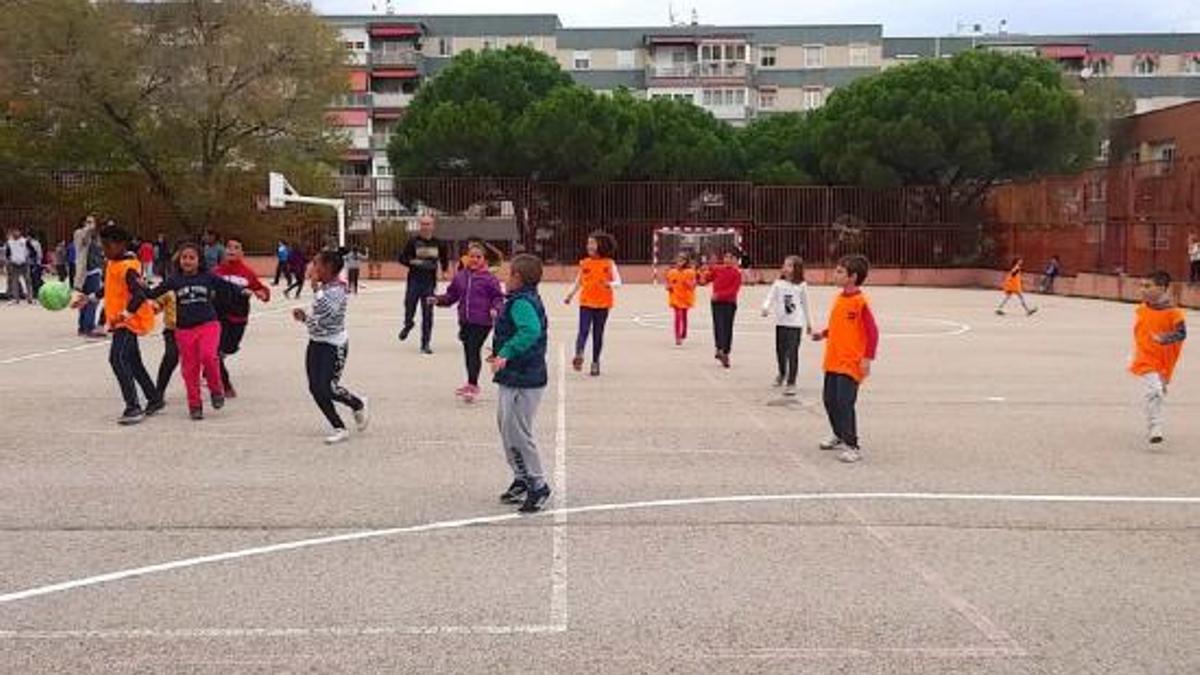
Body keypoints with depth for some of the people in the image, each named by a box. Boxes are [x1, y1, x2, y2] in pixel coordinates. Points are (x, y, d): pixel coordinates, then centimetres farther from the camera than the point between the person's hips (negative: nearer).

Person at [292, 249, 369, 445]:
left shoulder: (337, 289, -15)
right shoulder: (323, 288, 10)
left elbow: (327, 311, -34)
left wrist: (316, 287, -29)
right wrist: (304, 317, 1)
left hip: (334, 345, -9)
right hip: (316, 342, 9)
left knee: (327, 388, -11)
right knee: (315, 389, 3)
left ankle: (359, 405, 19)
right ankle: (339, 429, 12)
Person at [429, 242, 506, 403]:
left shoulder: (489, 278, -6)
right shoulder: (460, 276, 8)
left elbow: (498, 297, -3)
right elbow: (451, 295, 16)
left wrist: (495, 309, -20)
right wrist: (438, 299, 2)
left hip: (482, 322, -6)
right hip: (465, 321, 6)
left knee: (473, 350, -11)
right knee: (468, 351, 13)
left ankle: (472, 385, -5)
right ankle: (472, 384, 26)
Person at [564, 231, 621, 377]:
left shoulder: (609, 264, -1)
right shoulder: (584, 263, 6)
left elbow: (618, 282, -5)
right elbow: (578, 282, 14)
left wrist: (609, 284, -26)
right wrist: (570, 295, 2)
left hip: (603, 304, -1)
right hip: (586, 303, 1)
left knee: (598, 333, 8)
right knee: (584, 330, -16)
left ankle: (595, 362, 18)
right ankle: (579, 355, -31)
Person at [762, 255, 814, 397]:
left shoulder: (801, 286, 1)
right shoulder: (778, 284, 3)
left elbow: (805, 305, 11)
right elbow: (770, 297, -7)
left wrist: (809, 323, 18)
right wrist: (766, 308, -29)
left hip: (796, 323, -2)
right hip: (781, 322, 2)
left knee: (793, 353, -7)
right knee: (780, 350, 13)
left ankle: (791, 383, -1)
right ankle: (782, 373, 41)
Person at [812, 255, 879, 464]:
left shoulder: (860, 302, -15)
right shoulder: (839, 299, 9)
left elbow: (872, 331, -16)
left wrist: (868, 358, -21)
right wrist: (824, 334, 8)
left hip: (851, 363, -8)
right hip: (833, 361, 9)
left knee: (844, 403, -11)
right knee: (830, 401, 15)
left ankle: (852, 446, -2)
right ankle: (840, 436, 34)